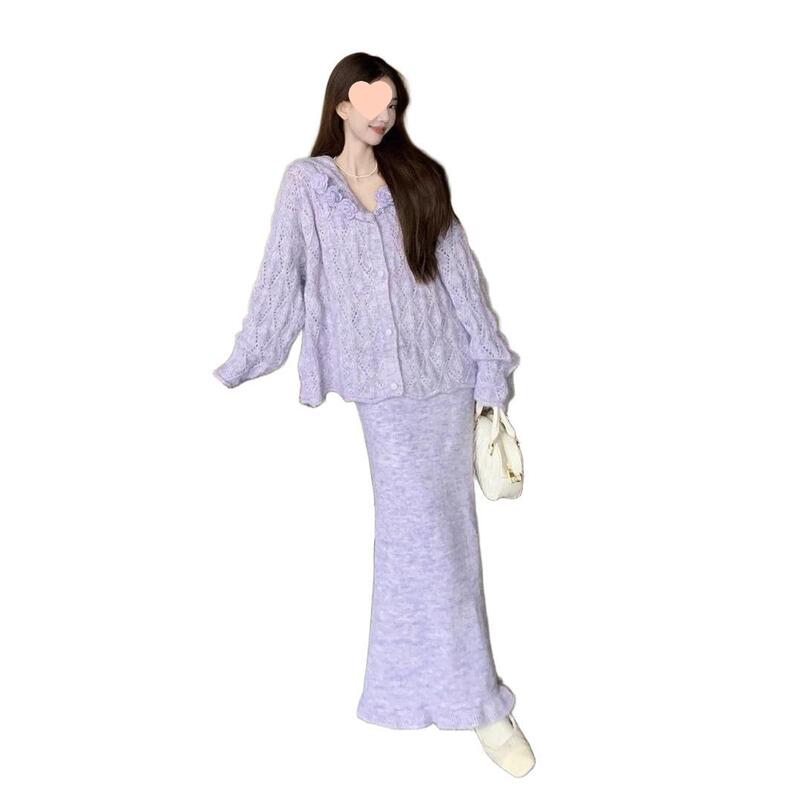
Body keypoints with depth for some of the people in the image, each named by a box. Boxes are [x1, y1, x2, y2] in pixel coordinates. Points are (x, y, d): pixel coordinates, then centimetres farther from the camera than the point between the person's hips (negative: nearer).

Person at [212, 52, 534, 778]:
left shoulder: (418, 178, 9)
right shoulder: (305, 182, 4)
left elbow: (460, 275, 7)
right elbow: (281, 281, 4)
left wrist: (490, 369, 4)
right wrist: (237, 369, 2)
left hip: (440, 377, 2)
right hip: (371, 383, -1)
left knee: (442, 530, 4)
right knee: (417, 530, -1)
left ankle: (473, 698, 14)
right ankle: (477, 700, 10)